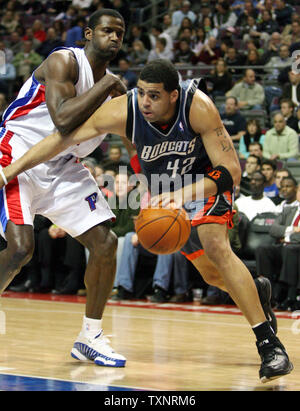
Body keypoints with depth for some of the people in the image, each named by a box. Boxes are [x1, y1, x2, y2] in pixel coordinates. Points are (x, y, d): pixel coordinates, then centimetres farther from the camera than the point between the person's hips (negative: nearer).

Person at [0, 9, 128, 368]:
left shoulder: (114, 86, 7)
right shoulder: (64, 61, -15)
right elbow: (63, 120, -31)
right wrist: (106, 85, -24)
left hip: (63, 169, 8)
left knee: (105, 242, -1)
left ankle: (90, 337, 12)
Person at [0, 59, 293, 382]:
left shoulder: (198, 107, -36)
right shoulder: (122, 111, -31)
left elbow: (230, 173, -34)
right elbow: (63, 139, -25)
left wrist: (183, 194, -48)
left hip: (206, 178, -3)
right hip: (165, 189, 4)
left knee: (216, 246, -28)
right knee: (211, 274, 10)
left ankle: (269, 344, -24)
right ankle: (256, 291, 46)